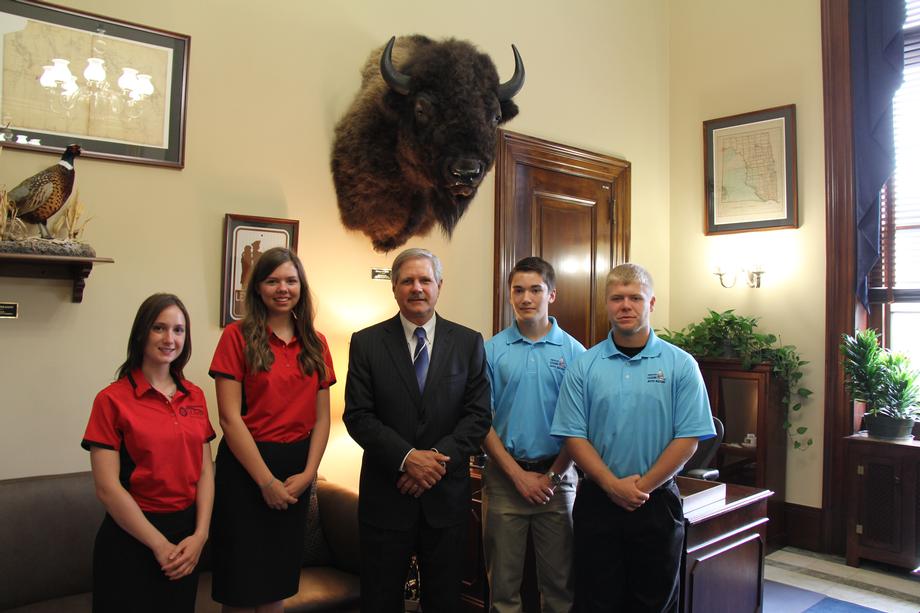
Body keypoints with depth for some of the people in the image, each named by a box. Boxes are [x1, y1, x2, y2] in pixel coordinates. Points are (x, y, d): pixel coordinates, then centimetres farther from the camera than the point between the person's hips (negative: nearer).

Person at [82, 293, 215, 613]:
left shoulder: (195, 396, 4)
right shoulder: (112, 399, -11)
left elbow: (205, 470, 3)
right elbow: (107, 487, -14)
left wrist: (200, 534, -9)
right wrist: (159, 544, -14)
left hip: (187, 538, 5)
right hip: (131, 539, -5)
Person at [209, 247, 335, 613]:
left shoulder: (315, 344, 7)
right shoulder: (237, 336, -6)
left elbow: (321, 417, 5)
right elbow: (230, 417, -12)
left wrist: (307, 473, -7)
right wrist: (266, 480, -14)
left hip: (297, 471, 4)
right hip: (246, 465, -4)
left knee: (279, 578, 16)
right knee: (242, 583, 8)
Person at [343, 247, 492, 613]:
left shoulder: (468, 342, 2)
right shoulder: (366, 343, -1)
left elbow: (479, 415, -1)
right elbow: (357, 416, -6)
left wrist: (439, 457, -14)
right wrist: (407, 457, -17)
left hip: (447, 496, 1)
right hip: (386, 495, -1)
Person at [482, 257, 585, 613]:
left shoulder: (574, 352, -1)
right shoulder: (491, 350, -1)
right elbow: (482, 421, -3)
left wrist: (552, 476, -7)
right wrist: (518, 474, -9)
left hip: (557, 478, 0)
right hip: (504, 477, 0)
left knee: (559, 580, 12)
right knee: (503, 582, 12)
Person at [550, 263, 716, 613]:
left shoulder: (680, 365, -2)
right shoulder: (583, 367, 0)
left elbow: (688, 439, -6)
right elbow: (574, 436, -3)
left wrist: (643, 486, -11)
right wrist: (613, 485, -13)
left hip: (657, 502, 0)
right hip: (597, 502, 0)